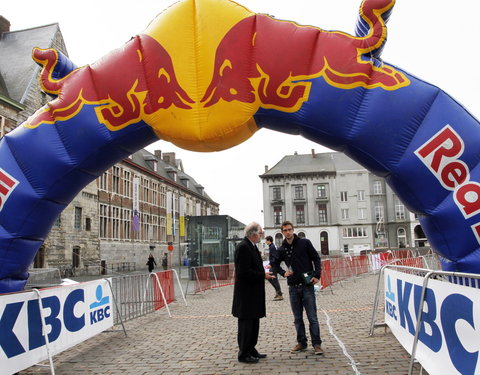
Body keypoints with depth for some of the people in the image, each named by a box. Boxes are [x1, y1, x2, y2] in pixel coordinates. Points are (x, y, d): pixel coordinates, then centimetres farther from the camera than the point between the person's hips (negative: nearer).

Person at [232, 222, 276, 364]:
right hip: (246, 294, -10)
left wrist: (263, 271, 7)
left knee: (254, 323, 17)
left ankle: (251, 350, 29)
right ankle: (243, 354, 10)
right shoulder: (243, 247, -19)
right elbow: (244, 272, -24)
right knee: (246, 323, 0)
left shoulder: (251, 246, 13)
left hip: (254, 292, 10)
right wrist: (263, 275, -18)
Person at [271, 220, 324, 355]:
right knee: (297, 318, 11)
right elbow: (275, 265, 19)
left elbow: (316, 259, 1)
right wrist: (283, 273, 0)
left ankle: (317, 344, 9)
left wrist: (317, 275, -9)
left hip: (307, 286, -3)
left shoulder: (304, 243, -2)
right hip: (293, 287, 3)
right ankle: (301, 343, 22)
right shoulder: (281, 250, 6)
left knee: (312, 317, 0)